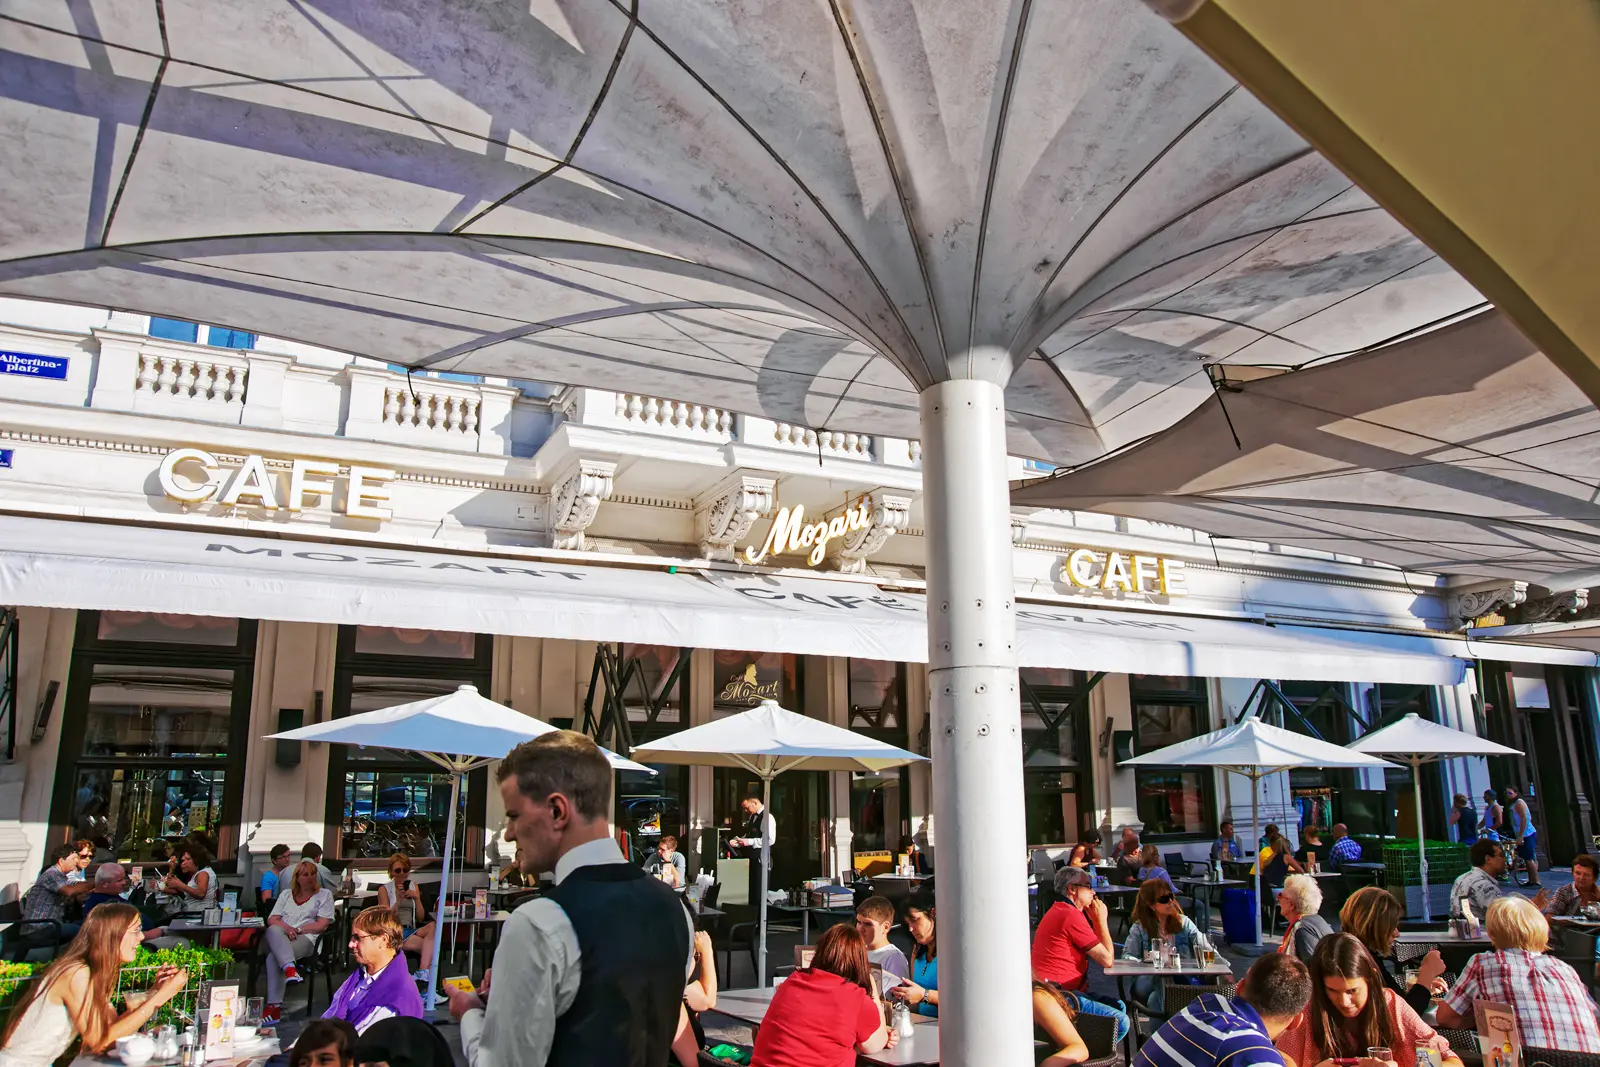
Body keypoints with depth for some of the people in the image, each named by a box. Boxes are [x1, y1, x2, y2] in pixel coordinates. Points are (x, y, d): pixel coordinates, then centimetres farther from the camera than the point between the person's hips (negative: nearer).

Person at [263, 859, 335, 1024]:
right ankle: (290, 969, -56)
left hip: (305, 939, -3)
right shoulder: (286, 894, 26)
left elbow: (322, 925, 4)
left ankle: (274, 1006, -38)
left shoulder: (324, 895, 15)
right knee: (273, 931, -37)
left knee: (273, 957, -35)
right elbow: (271, 920, 14)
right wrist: (287, 928, -8)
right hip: (280, 936, 3)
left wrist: (298, 929, -8)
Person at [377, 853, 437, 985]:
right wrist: (398, 900, -17)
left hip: (412, 931, 4)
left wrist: (417, 898, -5)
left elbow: (421, 918, 11)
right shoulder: (384, 889, 6)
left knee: (433, 926, -33)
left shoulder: (413, 886, 17)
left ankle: (423, 972, -38)